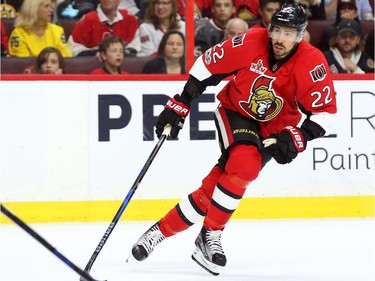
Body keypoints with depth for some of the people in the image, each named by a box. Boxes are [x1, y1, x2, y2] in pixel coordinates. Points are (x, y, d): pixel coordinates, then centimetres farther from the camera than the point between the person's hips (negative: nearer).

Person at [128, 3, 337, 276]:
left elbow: (326, 110, -15)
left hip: (273, 129, 1)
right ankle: (210, 234, -15)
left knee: (217, 183, -18)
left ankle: (163, 230, -8)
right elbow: (208, 64, -9)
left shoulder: (312, 64, -22)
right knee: (244, 163, -29)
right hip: (236, 112, -1)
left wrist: (297, 138, -28)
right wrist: (179, 105, -9)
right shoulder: (251, 43, -21)